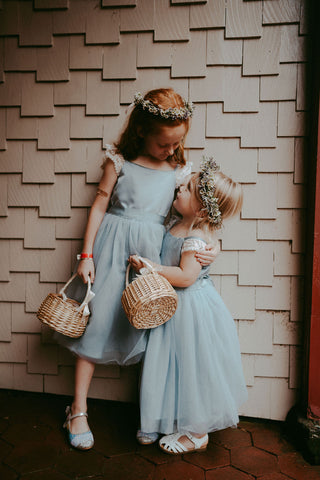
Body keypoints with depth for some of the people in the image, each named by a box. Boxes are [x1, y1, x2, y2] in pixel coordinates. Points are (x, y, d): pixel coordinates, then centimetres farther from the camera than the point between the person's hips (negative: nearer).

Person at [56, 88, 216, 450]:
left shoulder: (178, 169, 4)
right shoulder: (119, 161, -3)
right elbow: (99, 205, 0)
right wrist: (87, 254, -2)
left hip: (153, 251, 2)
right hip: (113, 249, -1)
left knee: (147, 326, 4)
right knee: (96, 322, 3)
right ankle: (78, 410, 19)